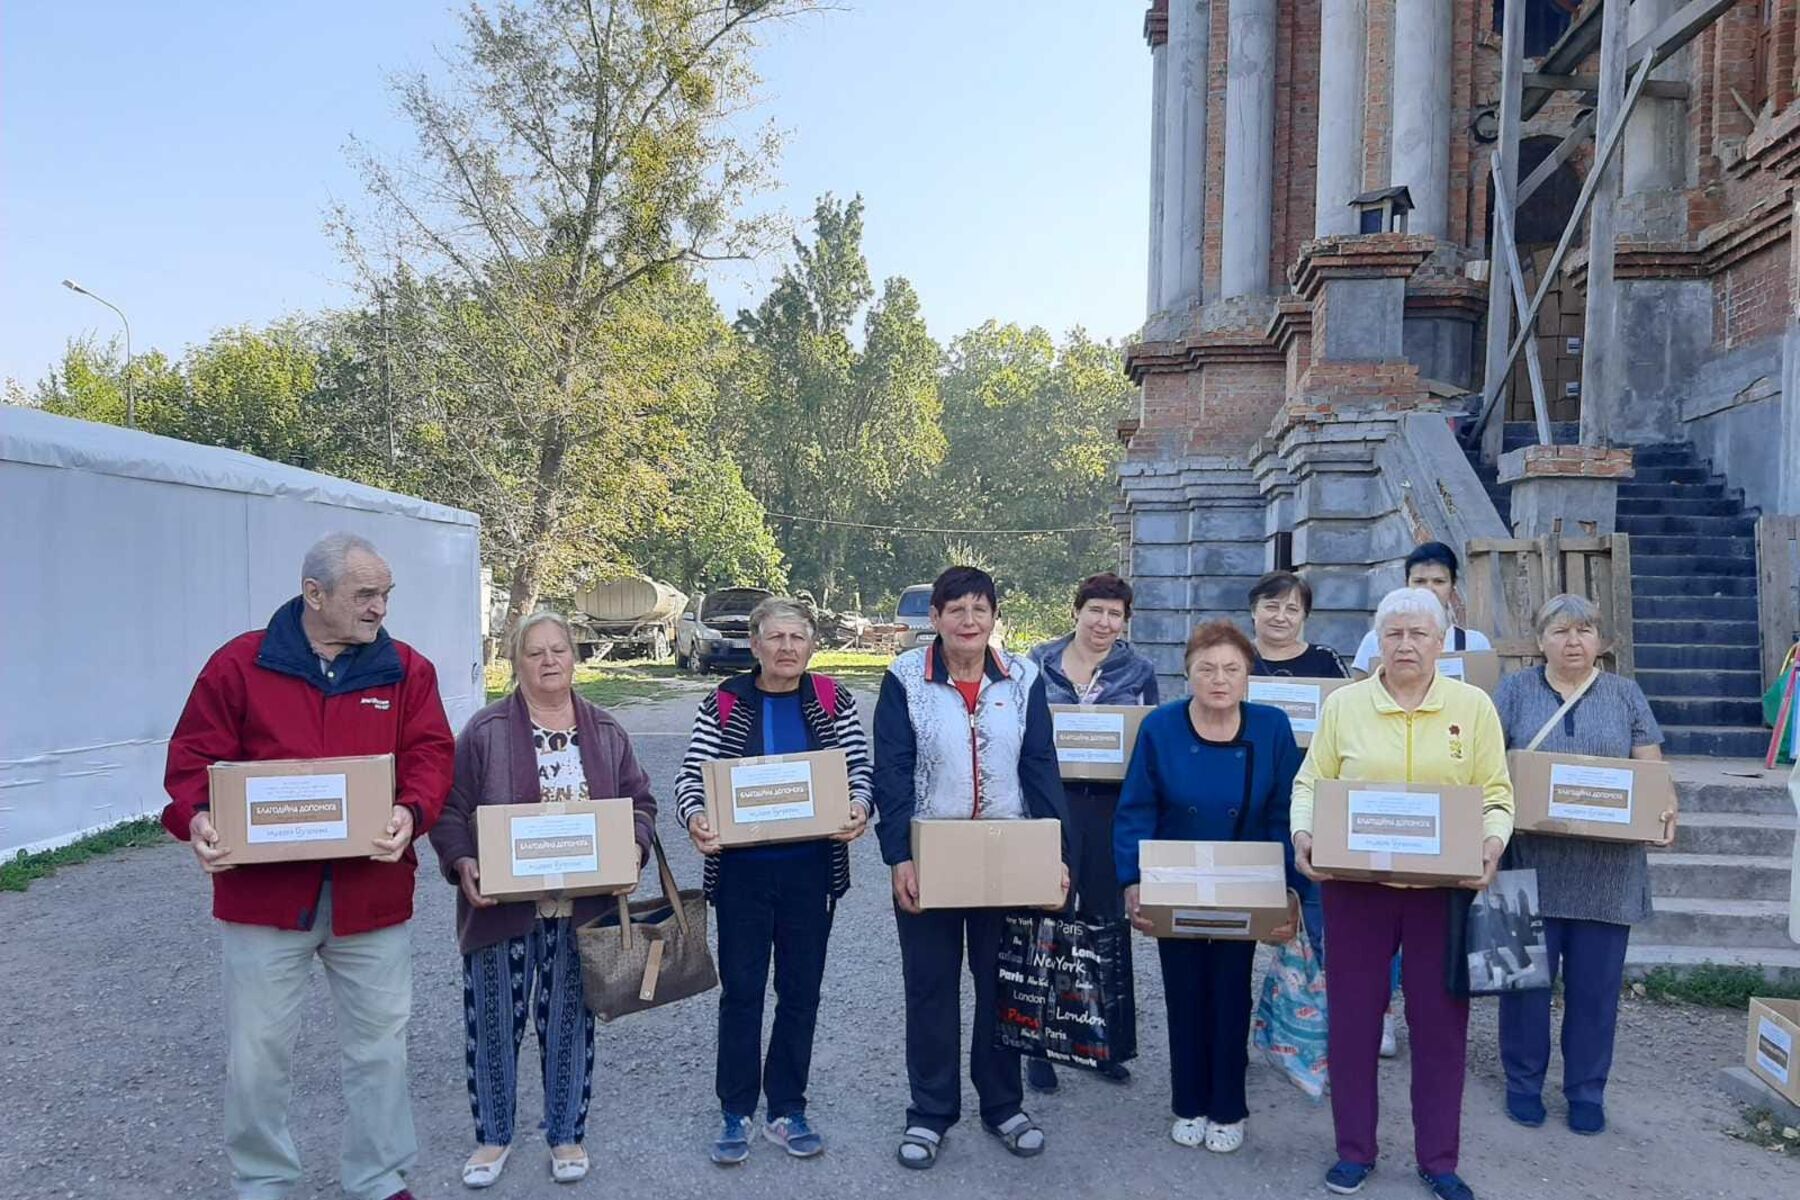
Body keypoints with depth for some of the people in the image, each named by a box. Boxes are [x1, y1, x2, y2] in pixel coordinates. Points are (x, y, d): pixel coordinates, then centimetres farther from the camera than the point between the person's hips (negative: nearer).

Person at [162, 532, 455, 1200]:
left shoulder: (407, 671, 2)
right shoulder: (239, 665, -1)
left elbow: (430, 755, -4)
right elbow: (193, 757, -1)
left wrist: (411, 811, -24)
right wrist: (195, 818, -20)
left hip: (371, 893, 1)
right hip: (262, 890, -1)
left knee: (380, 1049, 13)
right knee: (257, 1054, 12)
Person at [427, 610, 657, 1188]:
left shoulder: (606, 733, 5)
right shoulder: (485, 731, -4)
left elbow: (639, 803, 9)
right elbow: (451, 809, -4)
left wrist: (633, 851, -8)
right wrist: (463, 864, -18)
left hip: (582, 910, 2)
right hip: (502, 907, -2)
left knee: (570, 1025, 12)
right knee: (494, 1024, 9)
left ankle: (567, 1134, 30)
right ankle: (493, 1136, 30)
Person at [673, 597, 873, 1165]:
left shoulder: (835, 703, 1)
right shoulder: (723, 705, -2)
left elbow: (861, 769, -1)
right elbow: (690, 776, -6)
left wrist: (859, 807, -22)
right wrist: (695, 816, -26)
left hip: (811, 870, 1)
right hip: (741, 869, -1)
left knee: (801, 990, 11)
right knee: (740, 990, 7)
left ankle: (787, 1110, 27)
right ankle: (736, 1113, 23)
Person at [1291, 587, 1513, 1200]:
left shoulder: (1474, 705, 2)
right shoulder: (1343, 704, 1)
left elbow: (1496, 792, 3)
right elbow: (1310, 783, 2)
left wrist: (1492, 843, -15)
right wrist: (1303, 834, -14)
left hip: (1443, 888, 0)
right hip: (1356, 884, 0)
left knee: (1441, 1023, 9)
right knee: (1353, 1018, 8)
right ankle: (1355, 1150, 24)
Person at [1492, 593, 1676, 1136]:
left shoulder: (1625, 695, 9)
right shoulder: (1515, 691, 5)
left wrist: (1664, 808, -13)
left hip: (1607, 871, 1)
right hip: (1532, 863, -1)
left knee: (1596, 983, 8)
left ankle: (1587, 1090, 24)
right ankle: (1523, 1082, 21)